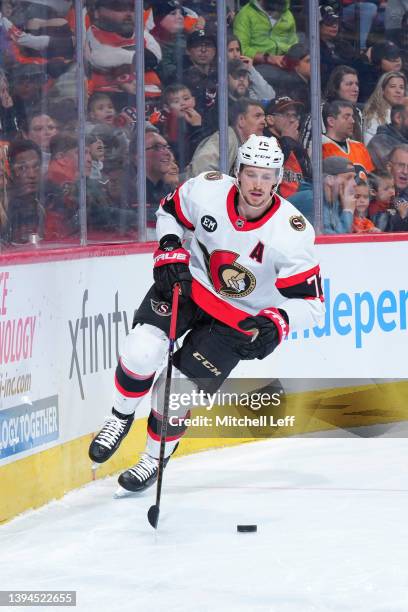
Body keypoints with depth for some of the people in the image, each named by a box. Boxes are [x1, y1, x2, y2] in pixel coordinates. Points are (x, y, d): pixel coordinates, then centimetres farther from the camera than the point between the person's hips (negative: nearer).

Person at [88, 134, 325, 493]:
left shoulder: (292, 233, -28)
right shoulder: (206, 191, -20)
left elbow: (309, 302, -23)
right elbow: (170, 212, 4)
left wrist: (276, 323, -40)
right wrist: (170, 254, -11)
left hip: (240, 319, -2)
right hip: (190, 283, 2)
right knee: (142, 349, -20)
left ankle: (155, 459, 24)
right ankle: (121, 418, 10)